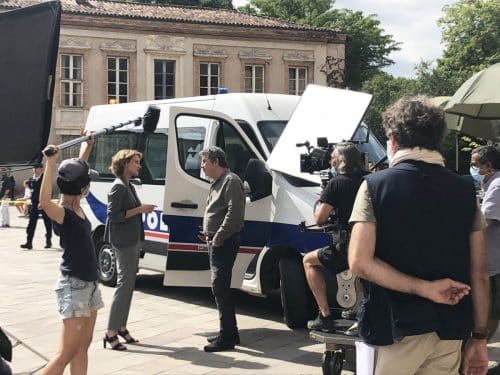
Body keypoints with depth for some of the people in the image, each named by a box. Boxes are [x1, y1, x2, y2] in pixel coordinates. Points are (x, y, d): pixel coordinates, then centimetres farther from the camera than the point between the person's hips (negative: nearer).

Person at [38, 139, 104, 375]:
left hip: (89, 284, 9)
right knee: (66, 353, -6)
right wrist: (50, 164, -46)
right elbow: (44, 202, -43)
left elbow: (78, 170, 21)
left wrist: (87, 145, 29)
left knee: (82, 348, 12)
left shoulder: (77, 207, 4)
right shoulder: (62, 213, -18)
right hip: (73, 287, -9)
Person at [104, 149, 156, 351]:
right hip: (123, 242, -10)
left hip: (132, 241, 10)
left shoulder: (129, 186, 16)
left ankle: (121, 327, 20)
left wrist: (143, 209, 8)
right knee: (124, 284, -9)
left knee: (128, 284, 12)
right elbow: (113, 216, -18)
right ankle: (111, 333, -6)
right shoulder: (118, 187, -12)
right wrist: (139, 209, -17)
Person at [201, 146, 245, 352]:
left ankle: (227, 337, -7)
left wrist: (218, 237, -20)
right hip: (216, 242, 11)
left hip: (224, 243, -11)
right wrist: (210, 236, 13)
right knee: (220, 287, 14)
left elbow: (234, 213, -22)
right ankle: (229, 333, 23)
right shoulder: (216, 183, 20)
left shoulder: (230, 181, -12)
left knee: (220, 287, -10)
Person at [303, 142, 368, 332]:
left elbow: (319, 219, -9)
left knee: (309, 261, 17)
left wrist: (323, 199, 10)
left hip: (350, 250, -6)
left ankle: (325, 316, 9)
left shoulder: (337, 183, -8)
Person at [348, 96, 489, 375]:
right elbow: (479, 274, 2)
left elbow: (360, 262, -15)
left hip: (398, 328, -3)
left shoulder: (375, 185, -5)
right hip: (451, 331, 3)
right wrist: (480, 337, 8)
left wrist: (423, 288, -11)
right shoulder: (465, 191, 4)